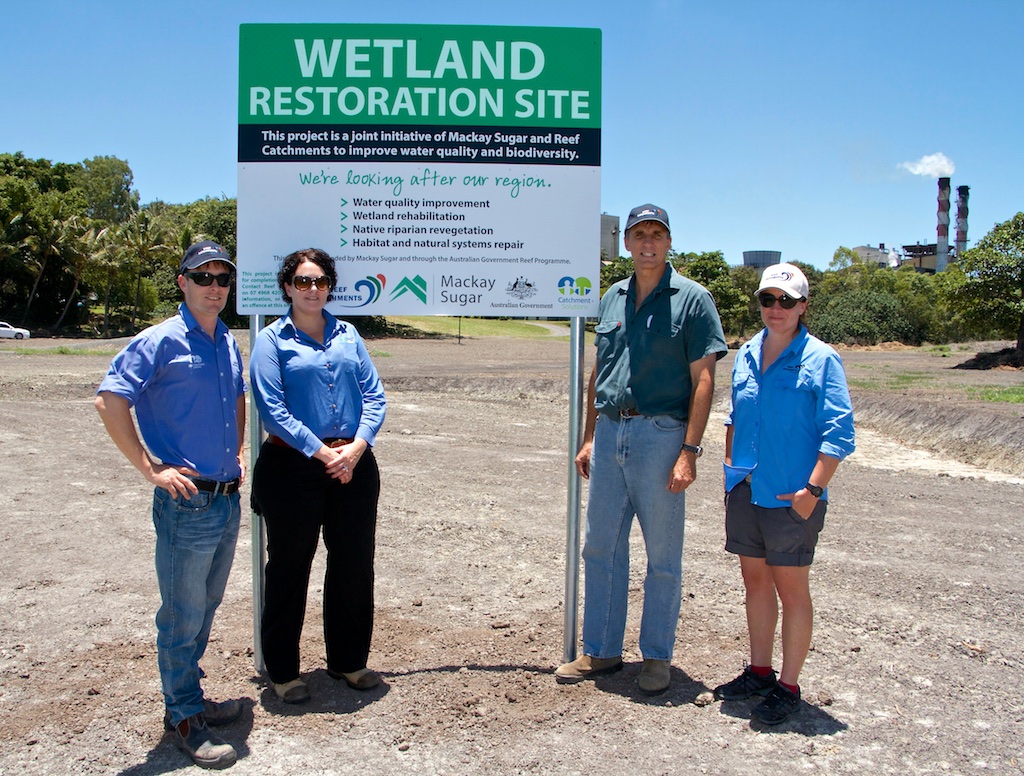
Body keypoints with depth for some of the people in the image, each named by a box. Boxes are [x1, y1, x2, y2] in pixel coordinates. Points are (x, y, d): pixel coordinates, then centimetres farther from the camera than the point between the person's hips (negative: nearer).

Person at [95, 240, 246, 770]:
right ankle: (184, 718, 19)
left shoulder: (229, 345, 11)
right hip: (187, 503, -7)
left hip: (228, 499, 7)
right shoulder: (161, 342, -11)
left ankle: (189, 699, 35)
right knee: (183, 616, 4)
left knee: (205, 609, 19)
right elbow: (110, 400, -16)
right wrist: (151, 468, -17)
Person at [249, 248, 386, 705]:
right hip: (292, 467, -4)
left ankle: (348, 661, 30)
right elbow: (273, 409, -9)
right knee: (289, 568, 7)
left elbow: (374, 395, 5)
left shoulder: (348, 335, 12)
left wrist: (357, 447, -9)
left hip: (354, 466, 4)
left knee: (355, 565, 11)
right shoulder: (272, 340, 0)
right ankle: (283, 671, 23)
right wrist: (321, 452, -14)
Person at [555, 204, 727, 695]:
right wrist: (589, 438, 13)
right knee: (600, 547, 11)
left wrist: (689, 452, -15)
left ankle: (657, 656, 21)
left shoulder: (692, 298, -4)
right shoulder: (613, 298, 13)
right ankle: (600, 651, 25)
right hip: (610, 433, 6)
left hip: (661, 435, -5)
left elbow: (703, 380, -8)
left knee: (663, 555, 6)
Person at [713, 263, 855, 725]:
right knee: (755, 579, 15)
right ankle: (759, 671, 30)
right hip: (745, 490, 6)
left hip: (791, 496, -6)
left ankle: (788, 687, 17)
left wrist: (813, 489, -18)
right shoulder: (746, 355, 8)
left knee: (791, 586, 4)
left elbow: (839, 433, -12)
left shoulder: (820, 359, -9)